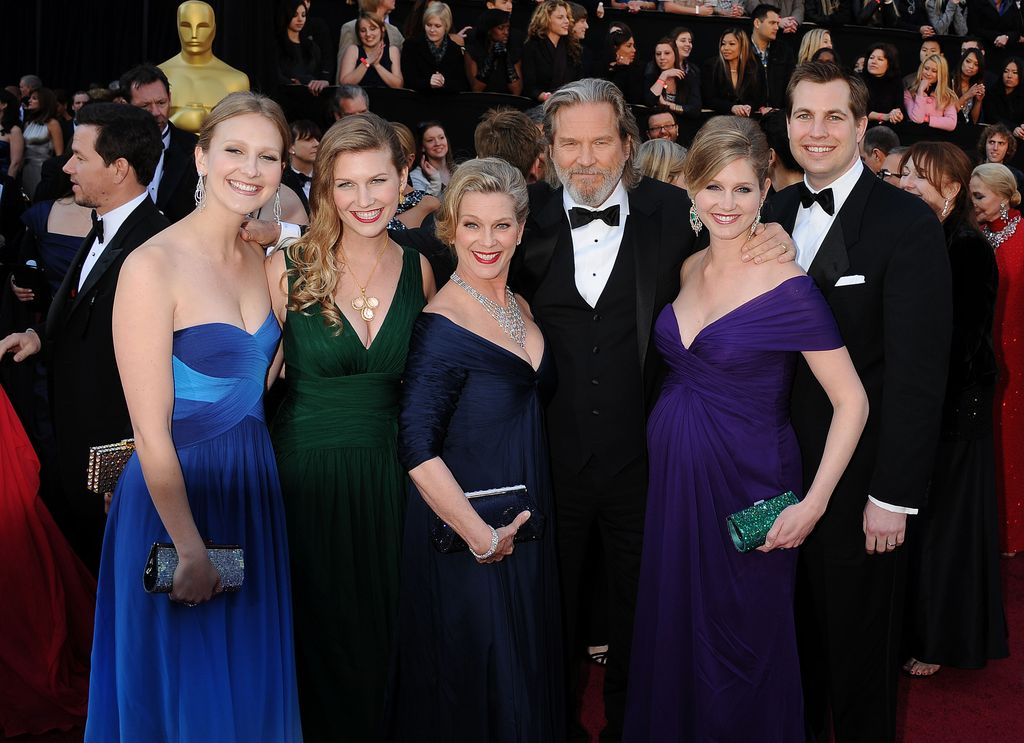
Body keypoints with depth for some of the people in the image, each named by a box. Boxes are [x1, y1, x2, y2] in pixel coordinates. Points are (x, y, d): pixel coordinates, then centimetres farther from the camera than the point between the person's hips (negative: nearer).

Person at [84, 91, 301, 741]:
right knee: (189, 689, 12)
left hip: (254, 482, 7)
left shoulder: (259, 258, 3)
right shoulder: (153, 267, -19)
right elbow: (151, 433, -18)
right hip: (178, 490, -7)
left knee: (251, 673, 22)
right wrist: (192, 549, -16)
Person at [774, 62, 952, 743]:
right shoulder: (775, 214, 6)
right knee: (795, 631, 19)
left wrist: (894, 495, -17)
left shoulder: (908, 223, -12)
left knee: (858, 642, 12)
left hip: (859, 481, -5)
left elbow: (918, 372, -15)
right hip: (779, 469, 5)